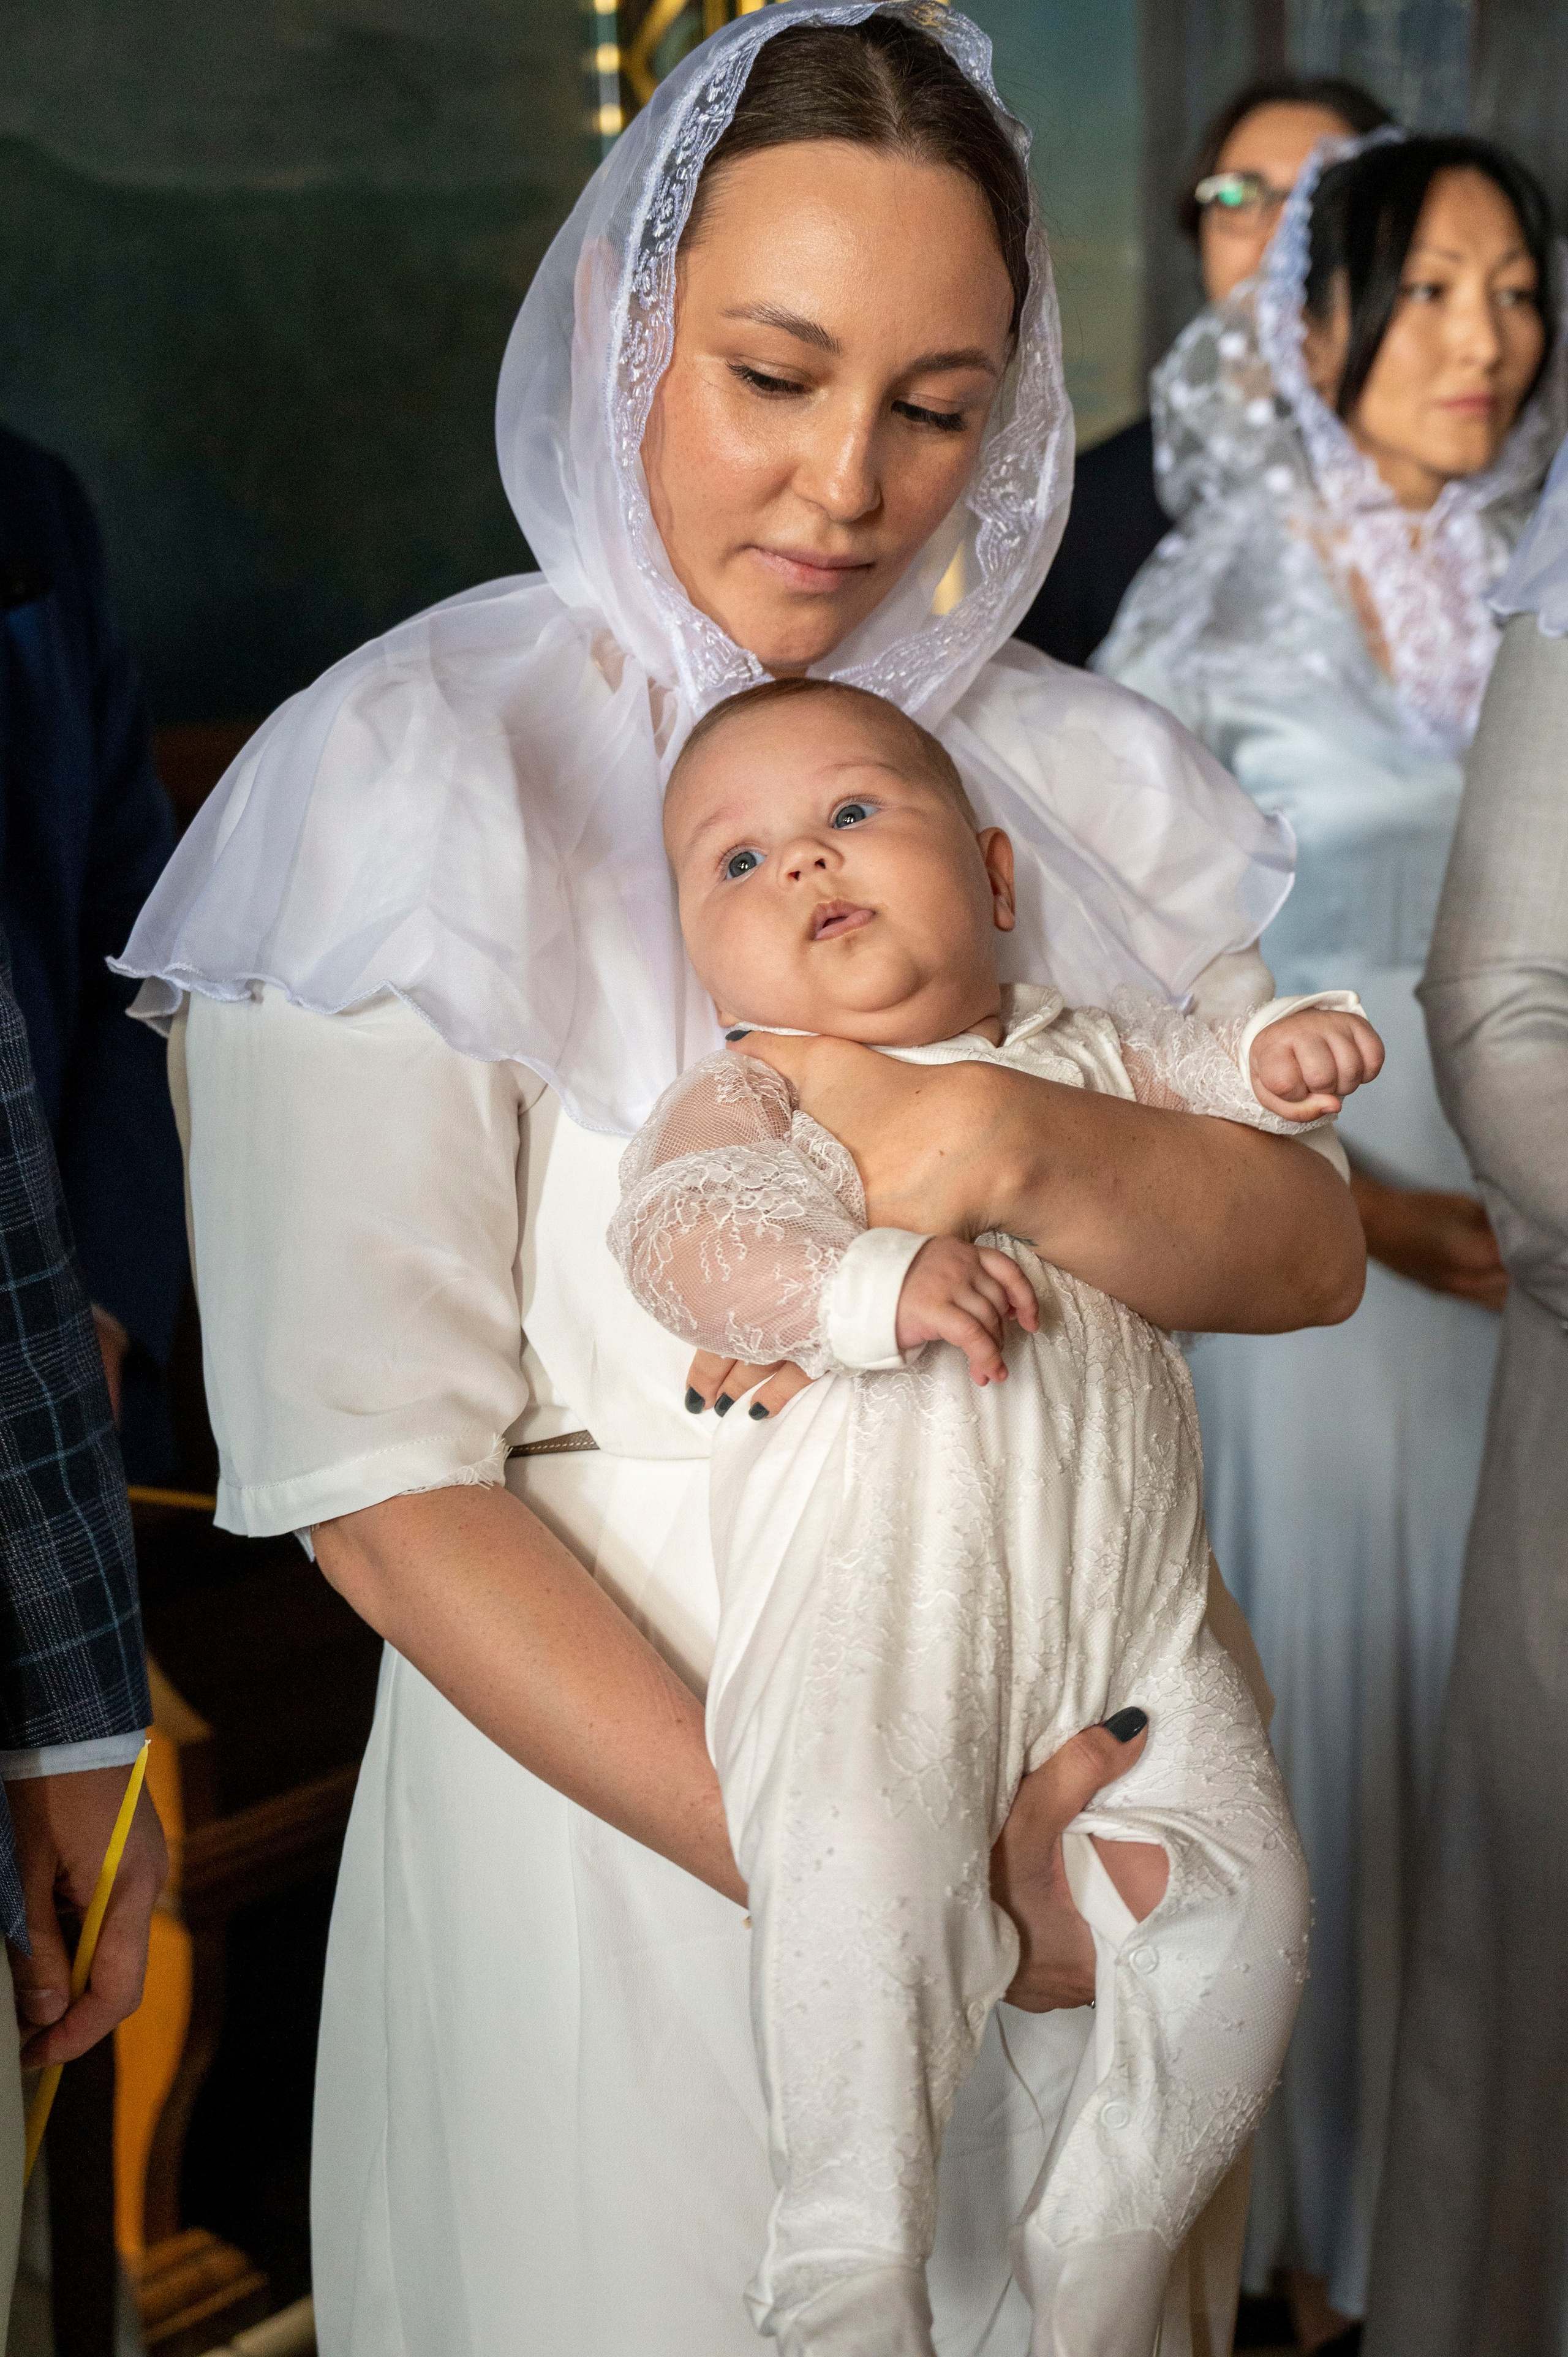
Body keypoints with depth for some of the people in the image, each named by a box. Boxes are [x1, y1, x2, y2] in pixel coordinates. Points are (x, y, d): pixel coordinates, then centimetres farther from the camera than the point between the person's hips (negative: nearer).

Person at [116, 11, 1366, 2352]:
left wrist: (1026, 1150, -23)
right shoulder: (410, 787, -13)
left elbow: (1313, 1248, -2)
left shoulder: (1077, 771, 3)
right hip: (629, 1787, -4)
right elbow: (378, 1485, -17)